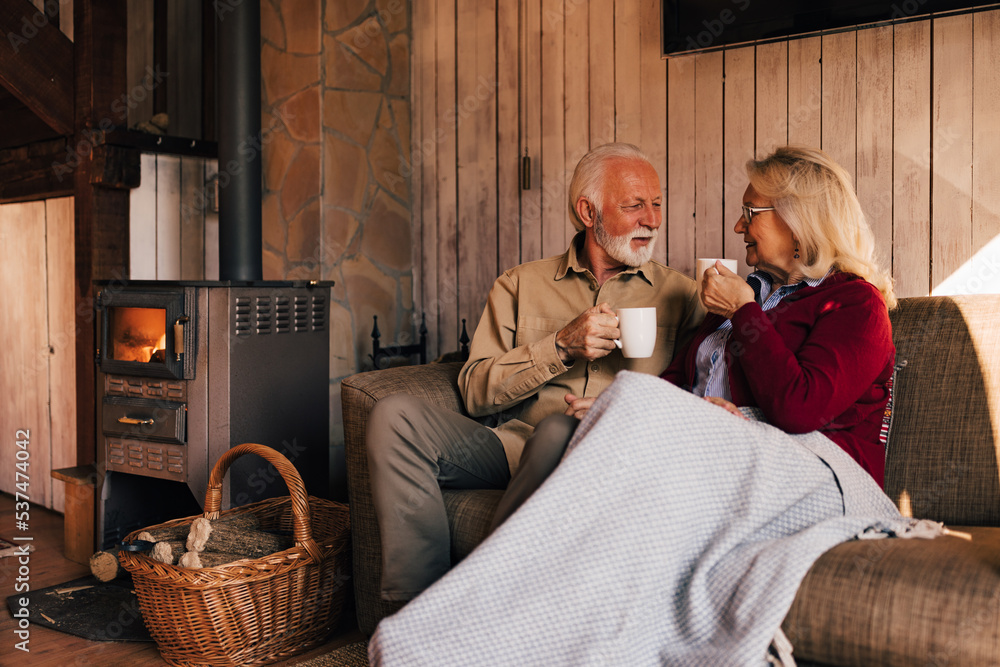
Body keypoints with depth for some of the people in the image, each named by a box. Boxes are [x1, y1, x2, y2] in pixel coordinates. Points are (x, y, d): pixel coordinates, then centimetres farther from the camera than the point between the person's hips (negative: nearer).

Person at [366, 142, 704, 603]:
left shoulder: (680, 295, 16)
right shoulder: (521, 285, 17)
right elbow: (474, 391, 8)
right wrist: (561, 346, -5)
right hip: (514, 444, 3)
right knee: (395, 415, -20)